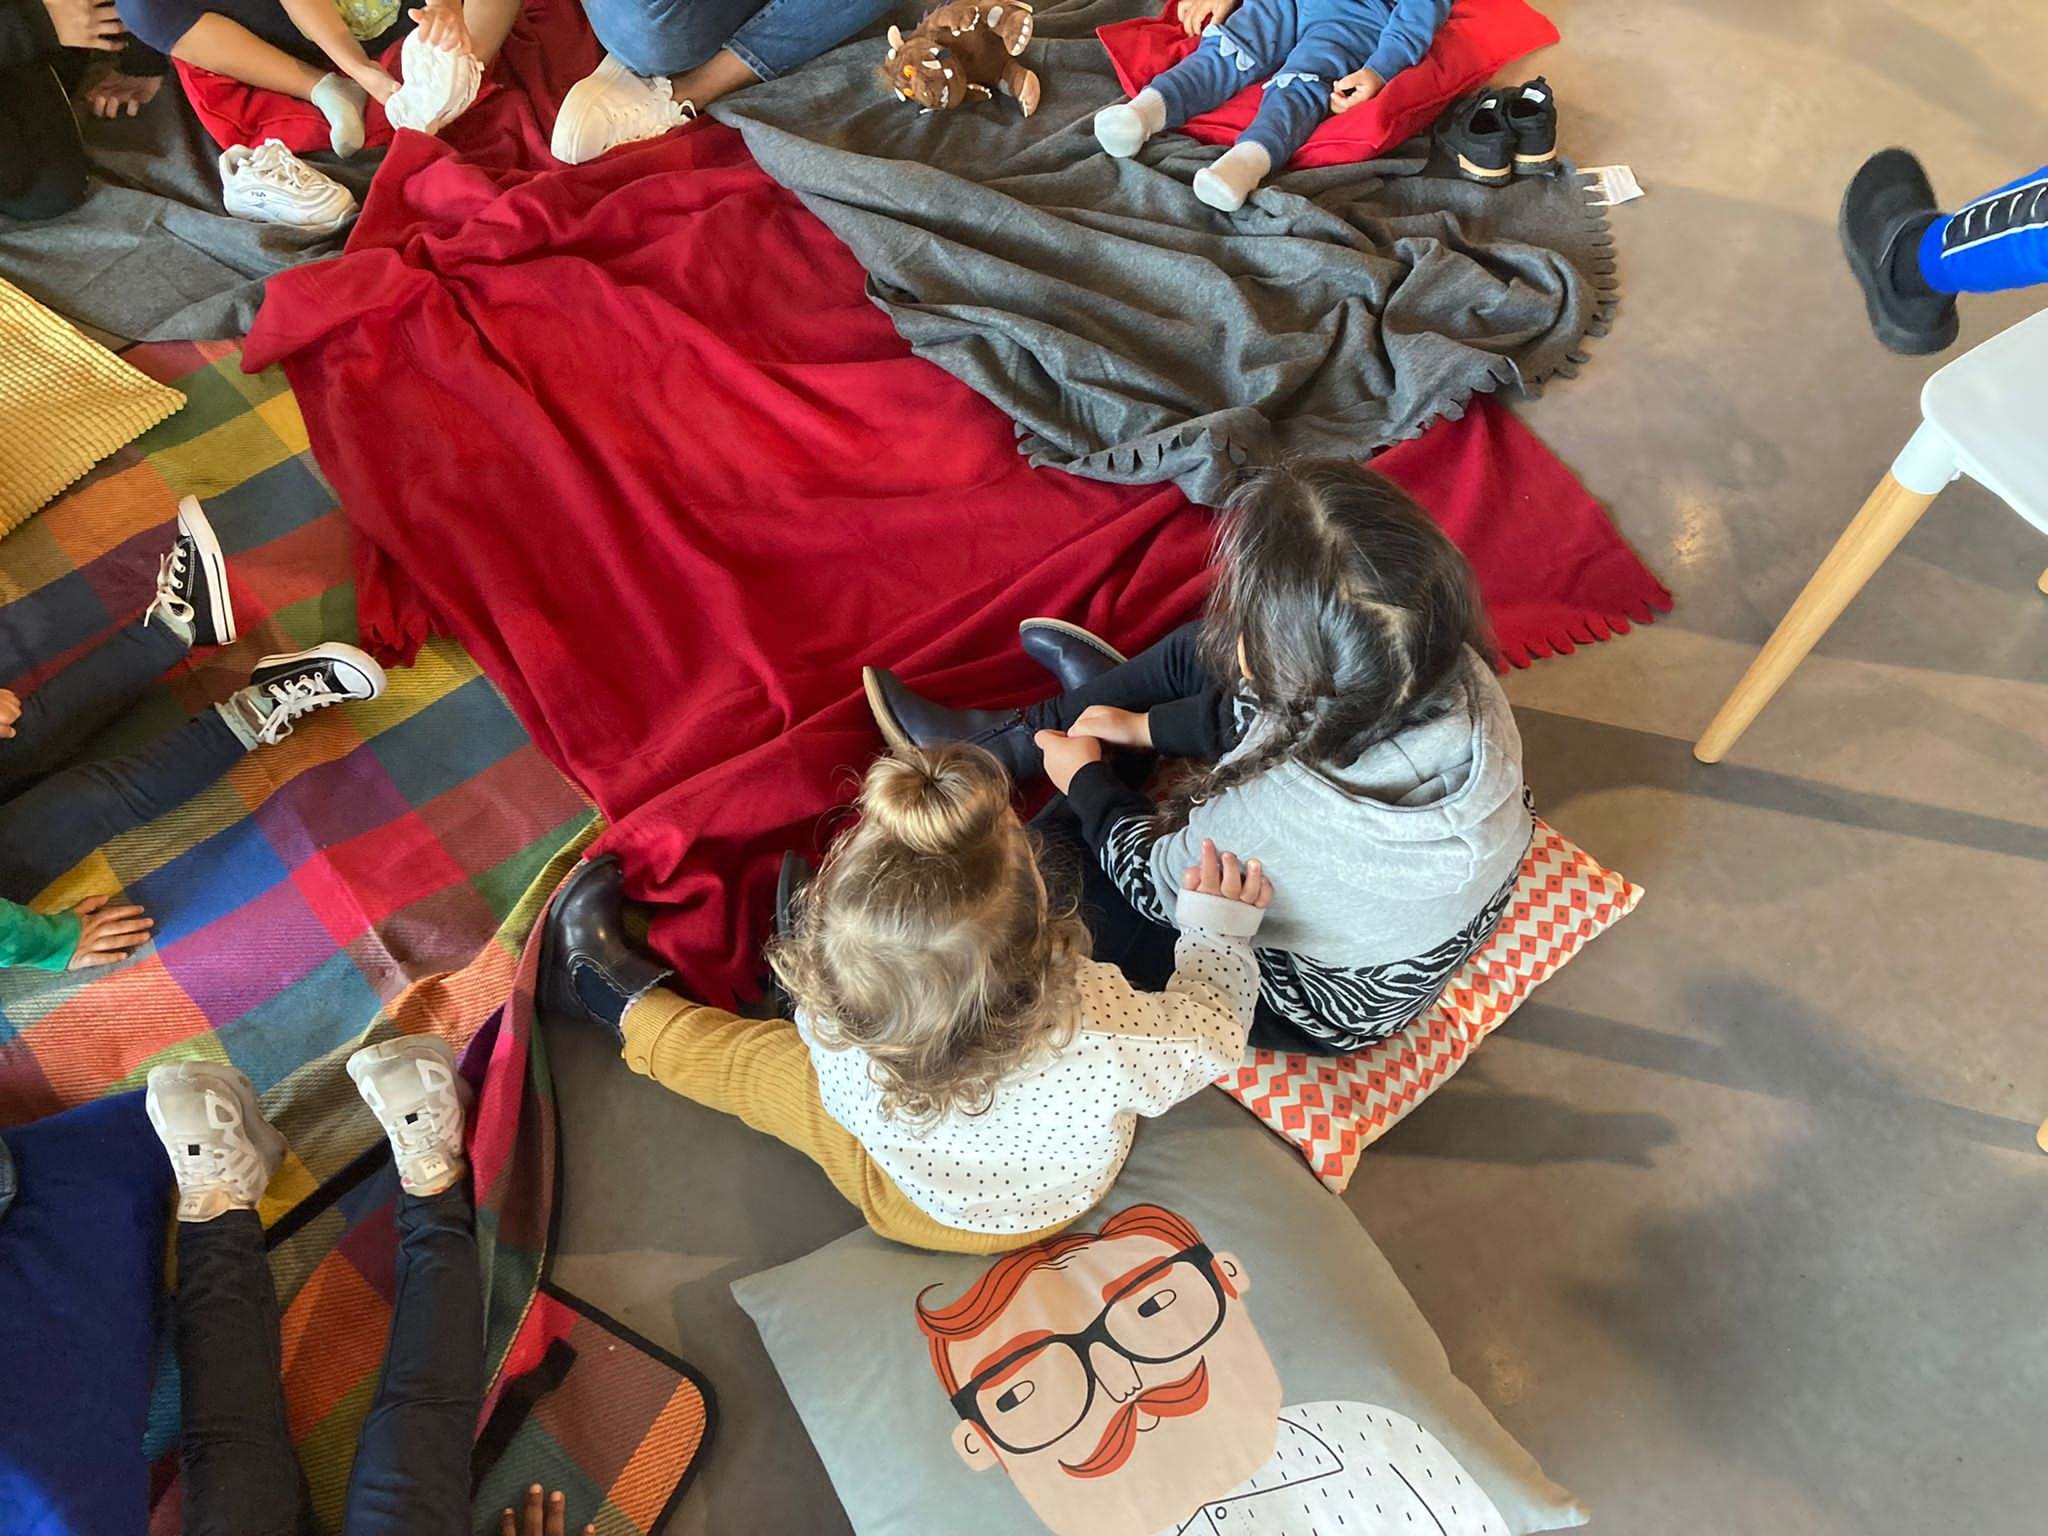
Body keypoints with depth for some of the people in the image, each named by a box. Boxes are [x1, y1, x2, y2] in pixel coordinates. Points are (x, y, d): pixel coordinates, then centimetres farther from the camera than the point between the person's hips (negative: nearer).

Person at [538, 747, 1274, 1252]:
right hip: (1062, 1194, 2)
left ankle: (621, 1002, 41)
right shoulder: (1104, 1039, -45)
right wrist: (1220, 926, -8)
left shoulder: (834, 1032, -41)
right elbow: (1209, 1036, -22)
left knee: (751, 1062, 15)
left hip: (919, 1206, -1)